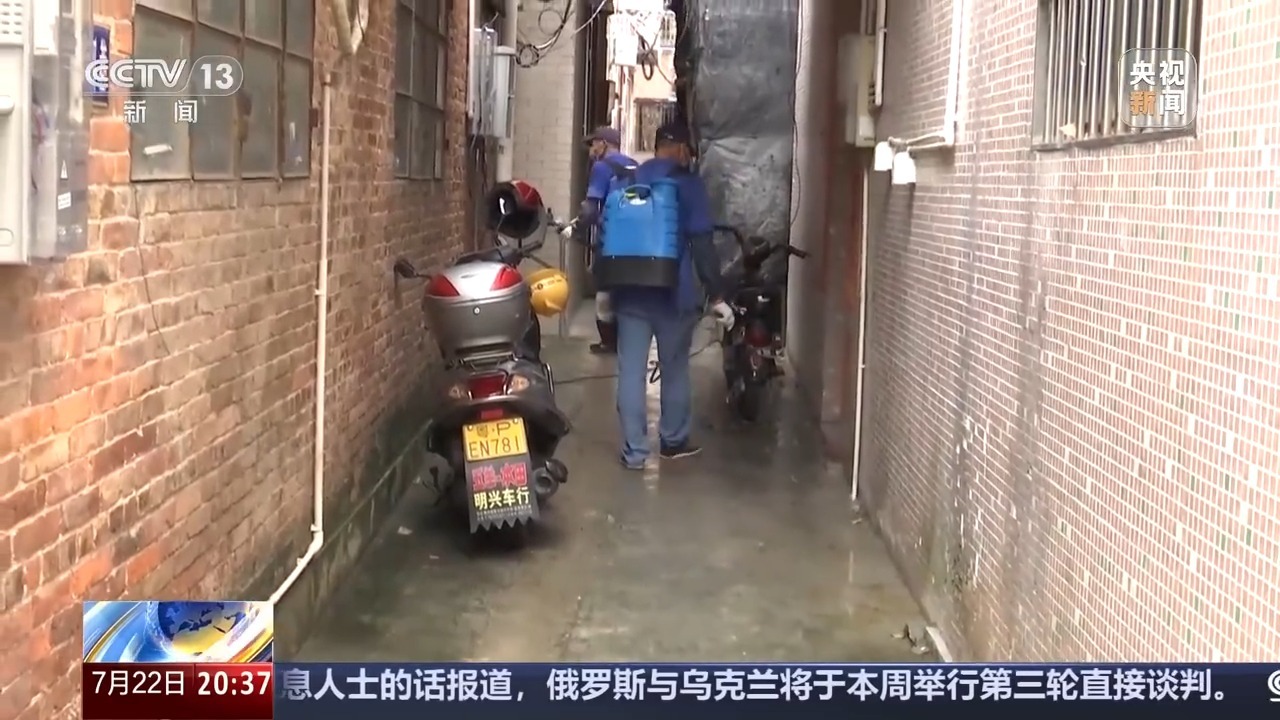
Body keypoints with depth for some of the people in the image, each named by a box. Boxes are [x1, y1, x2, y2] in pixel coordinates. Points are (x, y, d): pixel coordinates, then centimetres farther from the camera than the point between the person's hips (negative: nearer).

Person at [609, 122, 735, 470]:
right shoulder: (688, 184, -6)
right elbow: (701, 244, -10)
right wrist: (716, 295, -6)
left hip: (630, 290, 3)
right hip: (673, 293, -3)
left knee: (631, 370, 3)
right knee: (675, 369, 13)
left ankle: (634, 451, 2)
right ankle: (673, 440, 26)